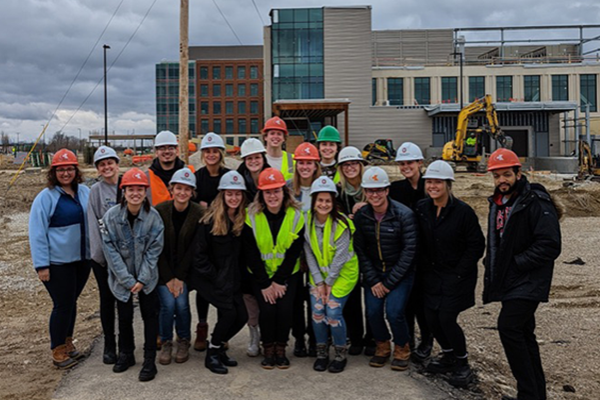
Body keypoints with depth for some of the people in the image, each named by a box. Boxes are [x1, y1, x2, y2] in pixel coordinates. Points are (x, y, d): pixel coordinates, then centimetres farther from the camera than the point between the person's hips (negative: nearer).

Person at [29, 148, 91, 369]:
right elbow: (37, 233, -11)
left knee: (71, 302, 16)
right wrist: (41, 265, -14)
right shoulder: (46, 197, -11)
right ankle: (58, 351, 17)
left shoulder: (85, 192, 4)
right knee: (63, 305, 0)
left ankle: (67, 343, 33)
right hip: (57, 263, -5)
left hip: (82, 260, 5)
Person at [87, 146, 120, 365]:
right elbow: (94, 224, -5)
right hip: (103, 255, -1)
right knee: (107, 298, 8)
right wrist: (101, 253, -11)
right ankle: (109, 345, 21)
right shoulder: (96, 190, -2)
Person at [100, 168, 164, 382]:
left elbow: (154, 250, -10)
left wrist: (142, 279, -14)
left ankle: (149, 360, 15)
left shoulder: (153, 216, -13)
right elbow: (110, 250, -13)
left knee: (150, 315, 3)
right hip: (121, 277, 0)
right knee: (124, 316, 12)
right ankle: (126, 354, 34)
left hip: (147, 277, 0)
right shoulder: (111, 216, -15)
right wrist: (128, 280, -14)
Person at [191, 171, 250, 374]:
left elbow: (242, 253, 10)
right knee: (229, 311, -18)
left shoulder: (243, 220, 3)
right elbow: (199, 254, -10)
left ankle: (219, 347, 22)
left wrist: (237, 276, 0)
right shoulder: (210, 221, -12)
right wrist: (215, 277, -12)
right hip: (210, 278, -5)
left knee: (242, 315, -3)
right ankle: (212, 353, 4)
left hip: (232, 279, 6)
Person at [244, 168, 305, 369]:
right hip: (260, 274, 0)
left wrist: (279, 281, -12)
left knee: (285, 308, -16)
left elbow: (294, 252, -7)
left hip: (288, 273, 0)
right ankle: (268, 349, 8)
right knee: (267, 308, -16)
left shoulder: (296, 216, -8)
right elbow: (251, 254, -9)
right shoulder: (251, 216, -9)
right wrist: (264, 284, -12)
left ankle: (281, 348, 8)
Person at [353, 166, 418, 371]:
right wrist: (373, 280, -8)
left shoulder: (404, 215, -16)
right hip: (374, 272, 3)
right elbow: (360, 251, -1)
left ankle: (402, 349, 12)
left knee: (394, 312, -16)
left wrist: (389, 282, -14)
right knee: (373, 311, -9)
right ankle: (383, 347, 19)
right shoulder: (361, 216, -5)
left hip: (400, 272, -3)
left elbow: (409, 251, -14)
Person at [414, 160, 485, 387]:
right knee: (431, 316, 6)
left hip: (457, 275, -5)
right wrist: (424, 269, 2)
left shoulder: (463, 211, -14)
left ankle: (462, 364, 15)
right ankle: (449, 356, 30)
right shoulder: (421, 208, -1)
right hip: (432, 274, 5)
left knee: (447, 318, -8)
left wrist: (459, 273, -12)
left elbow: (477, 245, -9)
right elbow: (419, 243, 9)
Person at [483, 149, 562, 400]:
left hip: (528, 282, -9)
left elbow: (550, 246, -20)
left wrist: (516, 262, -18)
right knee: (523, 334, 14)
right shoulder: (497, 203, 12)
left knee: (508, 326, -18)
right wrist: (493, 264, 11)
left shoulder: (537, 202, -15)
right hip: (509, 282, 9)